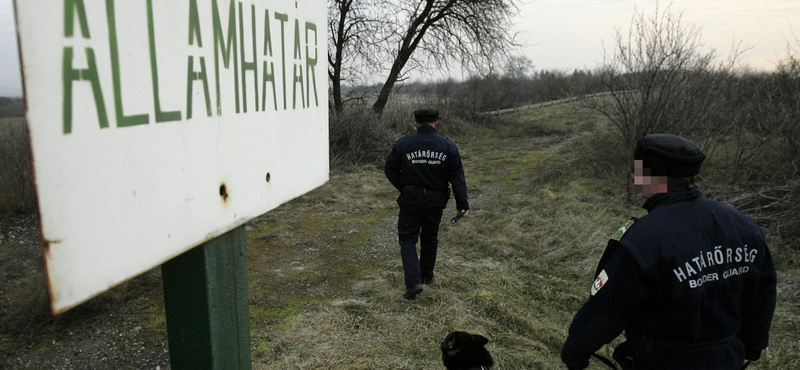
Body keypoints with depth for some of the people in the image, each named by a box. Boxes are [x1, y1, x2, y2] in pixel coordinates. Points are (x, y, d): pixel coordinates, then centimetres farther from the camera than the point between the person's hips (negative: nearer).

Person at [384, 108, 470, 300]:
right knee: (430, 238, 20)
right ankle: (427, 275, 35)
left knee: (407, 239, 6)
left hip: (410, 200, -2)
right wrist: (463, 204, -3)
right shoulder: (448, 146, -5)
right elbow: (457, 177, -6)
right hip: (436, 201, 2)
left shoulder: (402, 144, -7)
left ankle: (413, 281, -9)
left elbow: (390, 170, 0)